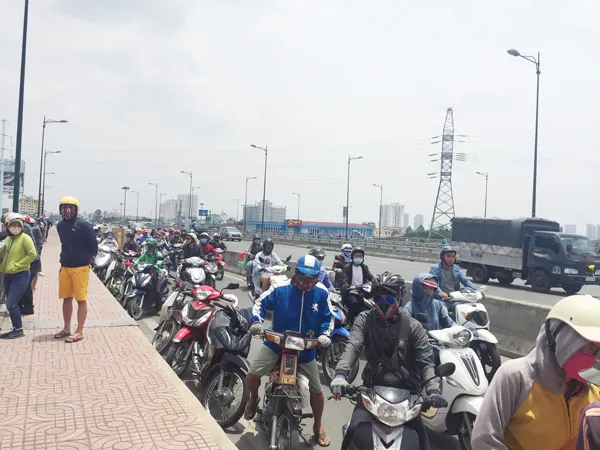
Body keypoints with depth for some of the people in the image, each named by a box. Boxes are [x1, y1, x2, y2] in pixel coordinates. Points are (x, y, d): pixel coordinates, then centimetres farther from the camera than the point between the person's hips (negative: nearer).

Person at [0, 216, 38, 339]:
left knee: (11, 304, -9)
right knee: (11, 304, 11)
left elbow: (33, 254, -17)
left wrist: (17, 265, -15)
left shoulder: (25, 238, -10)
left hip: (20, 276, -7)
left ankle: (19, 330, 4)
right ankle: (15, 329, 22)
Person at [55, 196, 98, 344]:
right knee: (66, 298, 14)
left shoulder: (83, 225, -12)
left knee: (81, 300, -1)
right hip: (65, 267, 7)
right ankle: (67, 328, 26)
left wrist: (87, 258, 2)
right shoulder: (60, 225, 9)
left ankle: (79, 332, 4)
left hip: (80, 267, -7)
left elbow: (94, 245, -8)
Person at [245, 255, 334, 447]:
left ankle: (318, 427, 35)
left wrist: (324, 334, -15)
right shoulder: (280, 289, -12)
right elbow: (260, 303, -3)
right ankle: (254, 399, 22)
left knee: (317, 390, 8)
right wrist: (257, 322, -20)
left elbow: (328, 318, 2)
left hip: (306, 348, 1)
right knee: (252, 375, -16)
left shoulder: (321, 293, -7)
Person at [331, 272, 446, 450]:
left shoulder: (412, 326, -2)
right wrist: (340, 374, -34)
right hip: (372, 387, 0)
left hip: (406, 390, 0)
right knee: (356, 431, -17)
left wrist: (434, 390, -24)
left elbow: (425, 360, -7)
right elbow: (352, 346, -17)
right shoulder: (365, 320, -1)